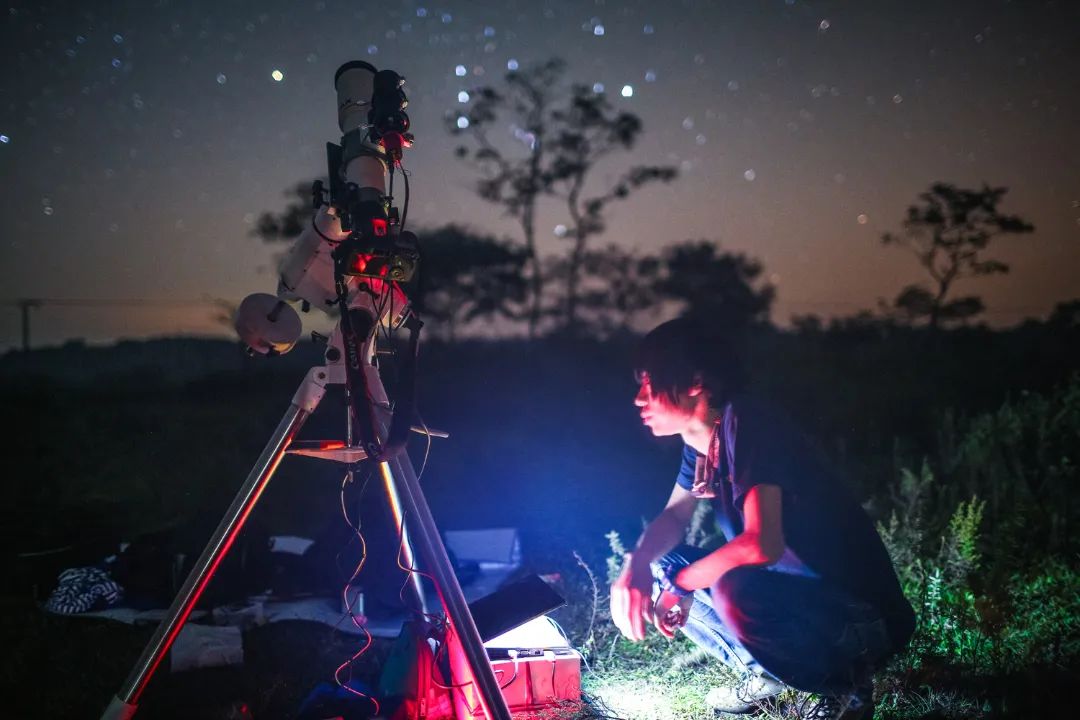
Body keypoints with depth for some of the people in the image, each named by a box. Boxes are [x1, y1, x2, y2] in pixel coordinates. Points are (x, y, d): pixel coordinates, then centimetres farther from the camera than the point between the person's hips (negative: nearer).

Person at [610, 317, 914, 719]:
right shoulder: (701, 439, 2)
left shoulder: (744, 425, -24)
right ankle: (766, 671, 13)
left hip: (861, 615, -8)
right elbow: (674, 517, 15)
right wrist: (635, 567, -7)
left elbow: (762, 544, -34)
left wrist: (681, 582, -17)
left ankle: (844, 679, -8)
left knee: (735, 592, -36)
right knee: (658, 567, 6)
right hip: (790, 587, 9)